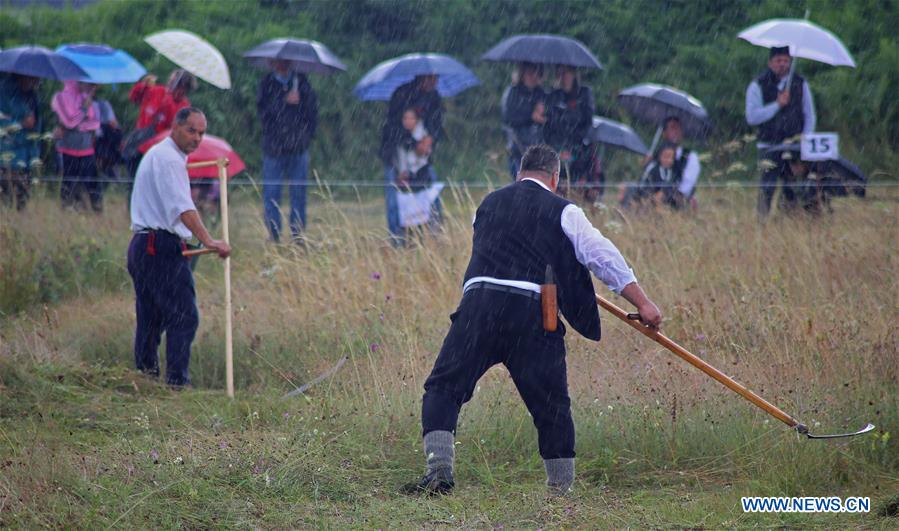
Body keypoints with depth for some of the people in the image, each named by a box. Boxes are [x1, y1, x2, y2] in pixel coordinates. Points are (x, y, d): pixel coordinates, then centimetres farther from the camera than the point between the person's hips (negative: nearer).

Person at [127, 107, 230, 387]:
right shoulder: (168, 159, -12)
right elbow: (182, 207, -26)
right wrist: (208, 241, -34)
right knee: (184, 316, -13)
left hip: (143, 245, 11)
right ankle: (177, 381, -18)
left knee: (150, 320, 12)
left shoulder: (156, 154, 21)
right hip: (162, 247, -11)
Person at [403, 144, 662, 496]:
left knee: (443, 388, 4)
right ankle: (561, 488, 10)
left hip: (479, 300, 2)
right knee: (552, 404, 9)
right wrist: (642, 303, 6)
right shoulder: (563, 212, 12)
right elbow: (604, 257, 4)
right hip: (532, 312, -1)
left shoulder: (489, 204, 24)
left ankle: (439, 468, -14)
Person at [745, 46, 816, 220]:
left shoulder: (801, 84, 11)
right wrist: (777, 105, -12)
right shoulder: (758, 86, 3)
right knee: (767, 189, -10)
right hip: (769, 146, -2)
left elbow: (810, 116, 14)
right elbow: (752, 117, -6)